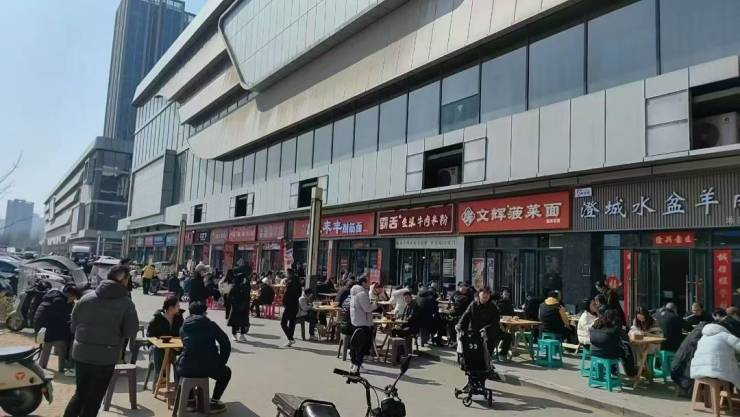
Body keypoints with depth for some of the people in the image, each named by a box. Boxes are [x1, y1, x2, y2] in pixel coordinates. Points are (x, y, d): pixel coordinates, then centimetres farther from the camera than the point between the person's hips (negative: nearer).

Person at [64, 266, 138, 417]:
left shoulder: (86, 298, 0)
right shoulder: (126, 304, -11)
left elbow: (73, 326, 7)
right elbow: (131, 332, -9)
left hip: (81, 353, 4)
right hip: (106, 357, -4)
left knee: (80, 393, 23)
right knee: (93, 398, 11)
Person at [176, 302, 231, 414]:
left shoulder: (184, 326, 14)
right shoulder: (210, 324, 5)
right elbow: (226, 344, 0)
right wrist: (221, 363, 11)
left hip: (187, 368, 3)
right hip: (208, 367, -3)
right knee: (226, 372, 28)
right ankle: (213, 403, 18)